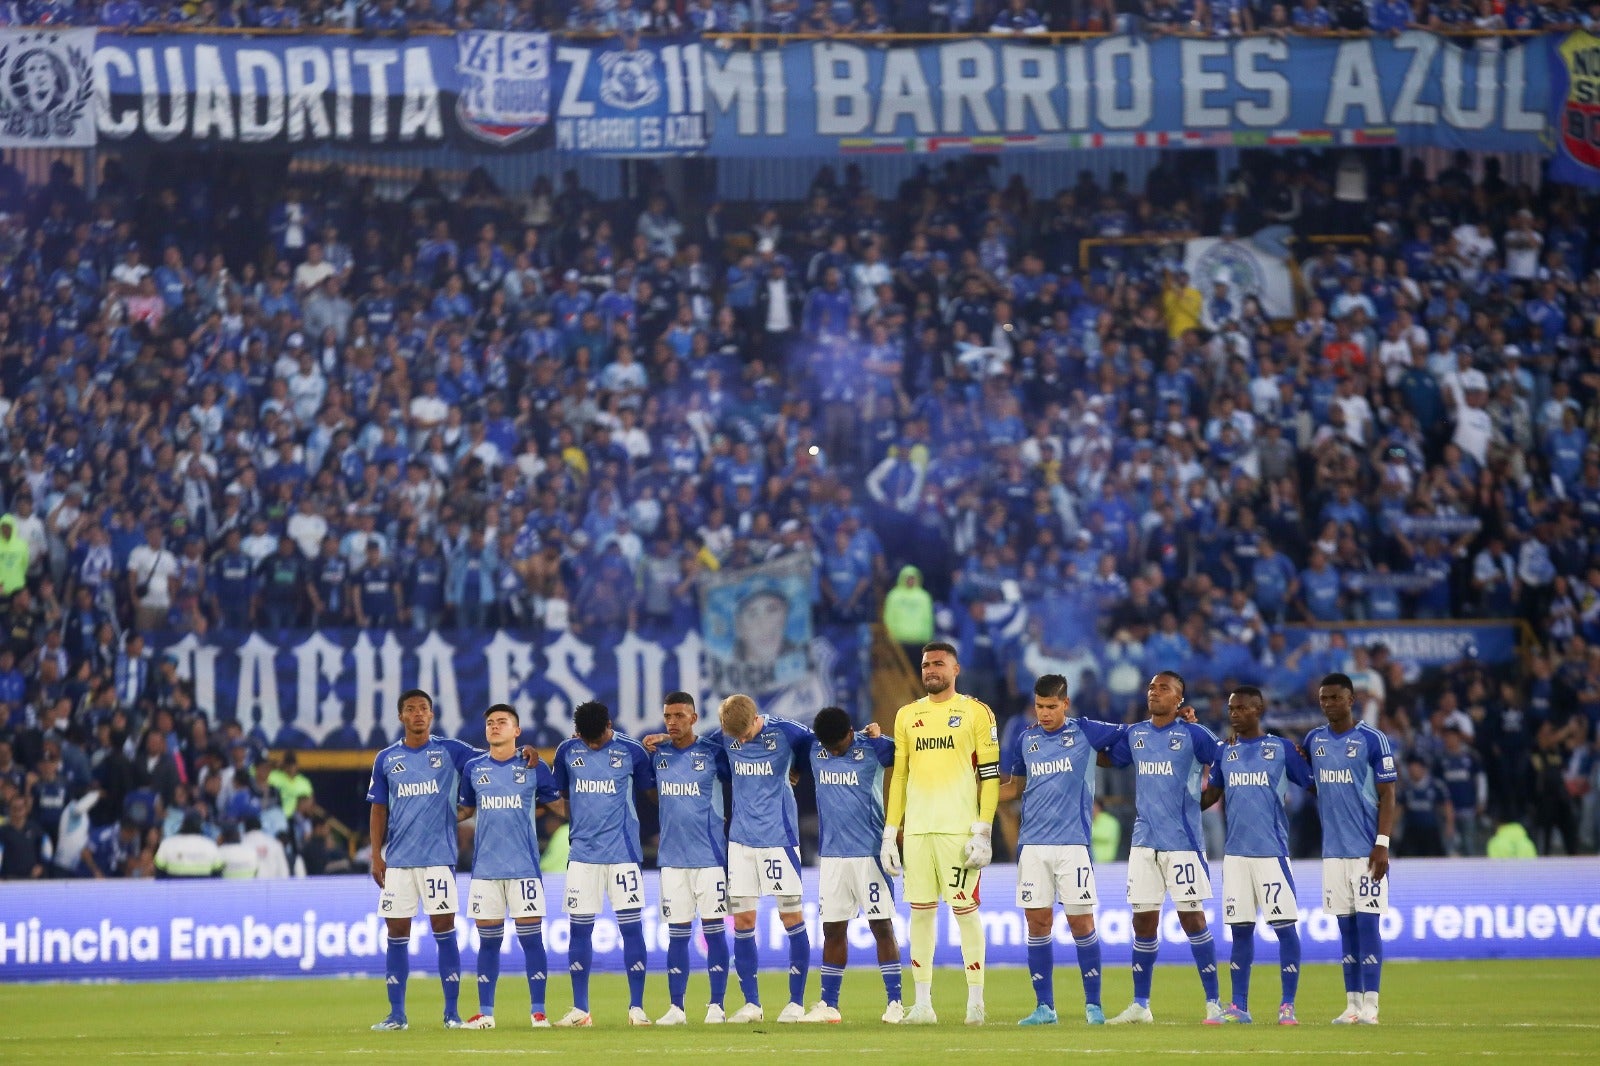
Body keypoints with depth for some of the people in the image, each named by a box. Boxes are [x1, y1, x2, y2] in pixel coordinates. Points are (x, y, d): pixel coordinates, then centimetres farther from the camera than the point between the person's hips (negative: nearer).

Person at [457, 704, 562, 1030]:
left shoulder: (533, 767, 2)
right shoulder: (473, 768, 7)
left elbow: (552, 804, 14)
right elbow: (465, 809, 17)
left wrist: (526, 815, 4)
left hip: (524, 867, -2)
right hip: (485, 866, 2)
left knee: (531, 938, -2)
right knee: (488, 941, 5)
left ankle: (538, 1011, 3)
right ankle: (485, 1012, 10)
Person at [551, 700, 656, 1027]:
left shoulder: (631, 751, -1)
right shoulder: (567, 752, 5)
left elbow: (651, 791, 12)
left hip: (623, 852, -2)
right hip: (583, 852, 2)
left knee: (631, 926, -4)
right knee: (580, 927, 3)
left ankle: (637, 1007, 1)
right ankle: (579, 1010, 9)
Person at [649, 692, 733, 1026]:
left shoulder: (712, 754, -3)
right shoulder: (657, 754, 7)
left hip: (710, 856, -3)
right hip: (672, 857, 3)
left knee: (714, 929, -2)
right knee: (677, 933, 5)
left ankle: (716, 1006, 2)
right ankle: (676, 1008, 8)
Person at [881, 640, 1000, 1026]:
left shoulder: (975, 713, 0)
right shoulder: (907, 716, 14)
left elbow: (990, 776, -3)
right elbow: (899, 776, 16)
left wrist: (983, 831, -10)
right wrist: (890, 833, 11)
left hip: (959, 830, -4)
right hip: (917, 830, 4)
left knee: (965, 909, -4)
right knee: (920, 911, 4)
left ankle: (975, 999, 1)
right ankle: (922, 1002, 7)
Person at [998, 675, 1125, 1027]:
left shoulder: (1085, 732, 2)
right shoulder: (1026, 739, 11)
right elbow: (1013, 785, 22)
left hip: (1073, 843, -3)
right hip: (1033, 845, 3)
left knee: (1081, 920, -3)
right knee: (1038, 921, 1)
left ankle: (1093, 1004, 6)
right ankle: (1044, 1007, 7)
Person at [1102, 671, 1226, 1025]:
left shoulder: (1192, 734, -5)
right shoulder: (1134, 734, 10)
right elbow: (1107, 758, 22)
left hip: (1182, 840, -5)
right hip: (1144, 841, 5)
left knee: (1192, 917, -4)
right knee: (1143, 922, 7)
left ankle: (1213, 1001, 2)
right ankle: (1140, 1004, 14)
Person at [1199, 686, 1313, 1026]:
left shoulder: (1282, 749, 0)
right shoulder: (1225, 753, 12)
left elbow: (1313, 786, 4)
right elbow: (1210, 794, 20)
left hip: (1272, 851, -4)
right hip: (1235, 853, 4)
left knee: (1284, 927, -4)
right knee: (1240, 930, 7)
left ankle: (1287, 1005, 1)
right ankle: (1238, 1007, 12)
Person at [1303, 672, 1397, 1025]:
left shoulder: (1372, 740, -5)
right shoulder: (1314, 740, 10)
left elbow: (1387, 795, -6)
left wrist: (1382, 844, -13)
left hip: (1366, 849, -5)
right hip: (1333, 848, 5)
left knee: (1368, 924, -6)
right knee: (1346, 927, 7)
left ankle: (1370, 1006, -6)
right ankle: (1352, 1005, 10)